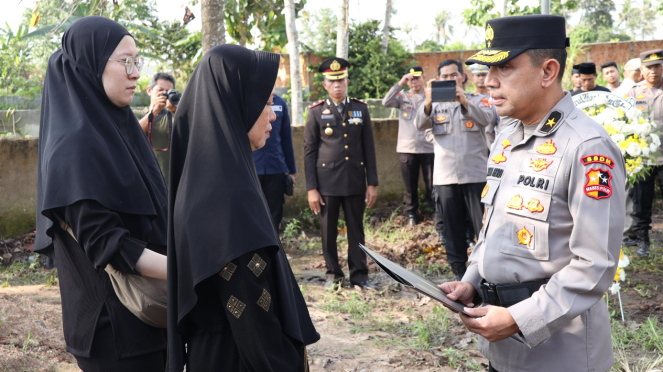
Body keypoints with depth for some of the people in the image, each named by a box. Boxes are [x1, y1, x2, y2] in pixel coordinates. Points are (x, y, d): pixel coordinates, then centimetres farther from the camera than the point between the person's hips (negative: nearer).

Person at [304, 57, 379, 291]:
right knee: (328, 232, 5)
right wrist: (311, 188, -5)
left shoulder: (360, 109, 7)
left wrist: (372, 183, 3)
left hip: (355, 181, 1)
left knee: (356, 230, 6)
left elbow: (369, 148, 8)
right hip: (327, 182, -1)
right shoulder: (316, 112, 2)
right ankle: (333, 274, 20)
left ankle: (359, 275, 14)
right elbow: (309, 152, 1)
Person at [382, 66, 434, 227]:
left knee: (432, 183, 1)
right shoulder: (403, 97, 10)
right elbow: (386, 102, -8)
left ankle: (437, 212, 13)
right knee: (409, 184, 8)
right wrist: (400, 84, -11)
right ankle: (411, 214, 20)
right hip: (407, 148, 1)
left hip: (428, 146, -1)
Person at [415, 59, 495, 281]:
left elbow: (486, 118, -14)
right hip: (445, 176, 2)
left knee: (484, 224, -2)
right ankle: (458, 268, 20)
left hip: (475, 173, -2)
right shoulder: (436, 103, 10)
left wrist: (465, 103, -32)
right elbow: (420, 125, -7)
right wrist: (427, 104, -28)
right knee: (453, 227, 9)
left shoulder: (476, 99, 6)